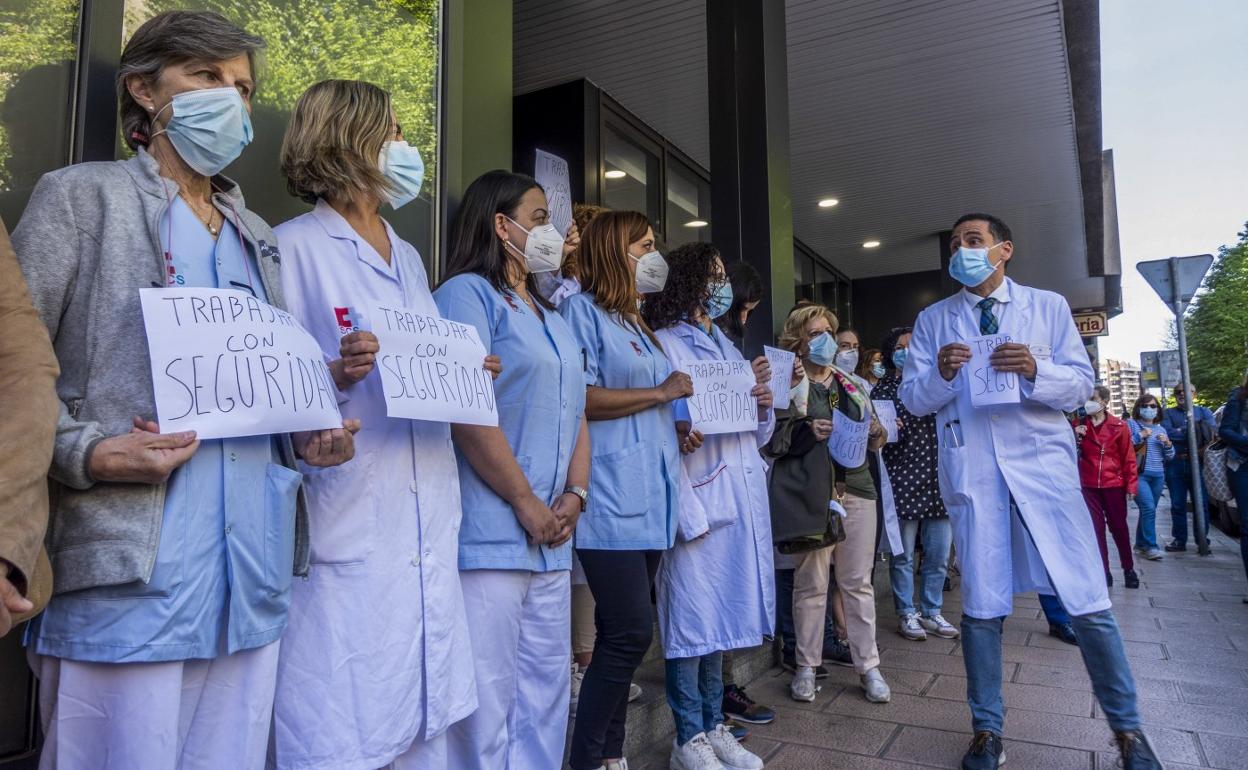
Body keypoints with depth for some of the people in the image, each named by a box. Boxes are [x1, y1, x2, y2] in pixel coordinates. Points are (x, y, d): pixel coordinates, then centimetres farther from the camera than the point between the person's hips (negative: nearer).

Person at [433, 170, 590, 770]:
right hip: (490, 534, -8)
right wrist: (527, 503, -13)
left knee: (545, 695, 14)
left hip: (551, 539, 8)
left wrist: (575, 494, 2)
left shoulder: (552, 319, 20)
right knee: (486, 699, -1)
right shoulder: (468, 293, -5)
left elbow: (576, 411, 17)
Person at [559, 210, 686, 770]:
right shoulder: (582, 309, -4)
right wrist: (663, 392, -10)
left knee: (622, 634, 11)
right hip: (610, 496, -8)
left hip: (649, 496, 9)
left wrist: (680, 431, 10)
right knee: (631, 633, -9)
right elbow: (580, 398, -16)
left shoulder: (636, 324, 23)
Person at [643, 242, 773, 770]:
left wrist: (764, 405, 1)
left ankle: (713, 727, 25)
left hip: (744, 497, 8)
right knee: (693, 615, -1)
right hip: (698, 497, -8)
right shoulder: (665, 344, -4)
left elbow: (759, 434, 21)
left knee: (721, 613, 13)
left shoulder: (728, 348, 20)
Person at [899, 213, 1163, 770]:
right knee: (981, 607, 5)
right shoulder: (933, 320, 10)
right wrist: (941, 373, -16)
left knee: (1088, 604, 2)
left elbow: (1082, 384, 4)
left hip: (1044, 465, 0)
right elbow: (912, 398, 5)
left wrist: (1034, 371, -16)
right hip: (971, 471, 1)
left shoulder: (1049, 306, 8)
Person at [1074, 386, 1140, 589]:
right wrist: (1076, 438, -10)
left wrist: (1131, 485, -6)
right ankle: (1104, 572, 11)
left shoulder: (1119, 426, -1)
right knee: (1096, 528, 4)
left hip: (1113, 484, -2)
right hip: (1088, 485, 2)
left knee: (1118, 527, 5)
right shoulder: (1079, 425, 5)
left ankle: (1129, 569, 20)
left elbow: (1128, 457, -1)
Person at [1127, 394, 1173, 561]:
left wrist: (1167, 443, 0)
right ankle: (1150, 546, -12)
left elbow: (1170, 457, 18)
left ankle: (1141, 543, 21)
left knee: (1148, 510, 8)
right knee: (1149, 508, -17)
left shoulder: (1160, 429, 18)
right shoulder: (1131, 424, 2)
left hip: (1158, 476, 6)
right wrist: (1140, 436, -16)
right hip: (1138, 474, -6)